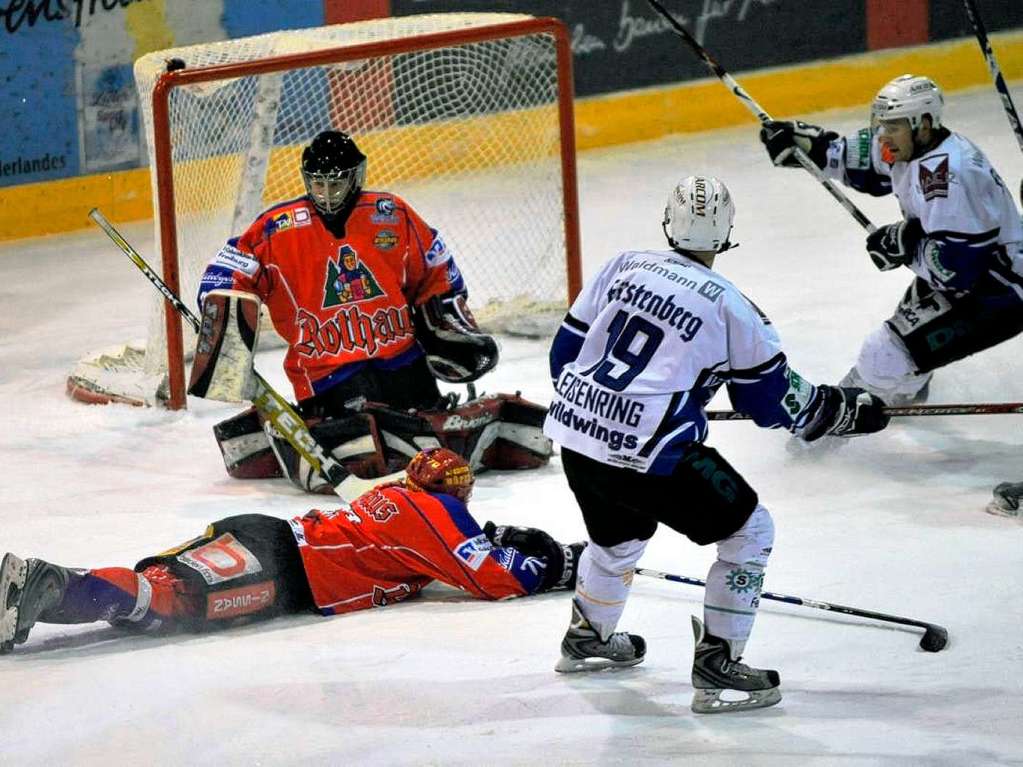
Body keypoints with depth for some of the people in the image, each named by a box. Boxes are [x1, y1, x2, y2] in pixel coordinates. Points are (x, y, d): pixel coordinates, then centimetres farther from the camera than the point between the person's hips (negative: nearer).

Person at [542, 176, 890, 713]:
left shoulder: (623, 267, 8)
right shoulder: (728, 307, -6)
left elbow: (567, 348, 14)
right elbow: (776, 401, 2)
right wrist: (850, 411, 18)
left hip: (576, 436, 7)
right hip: (648, 452, -7)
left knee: (619, 533, 35)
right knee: (749, 532, 6)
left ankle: (587, 639, 53)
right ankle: (716, 668, 2)